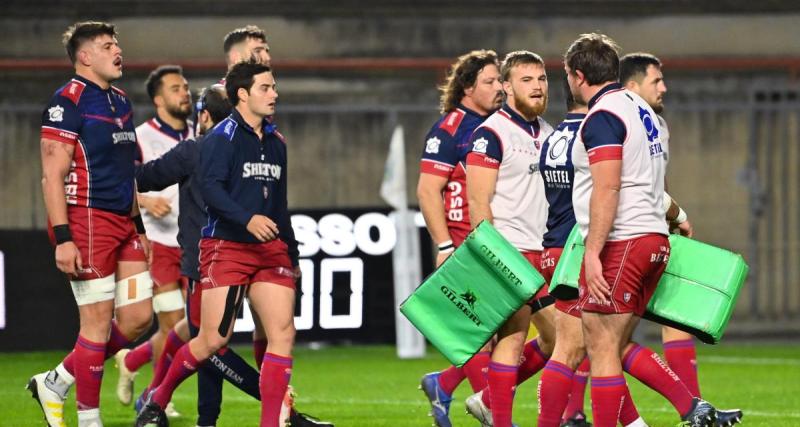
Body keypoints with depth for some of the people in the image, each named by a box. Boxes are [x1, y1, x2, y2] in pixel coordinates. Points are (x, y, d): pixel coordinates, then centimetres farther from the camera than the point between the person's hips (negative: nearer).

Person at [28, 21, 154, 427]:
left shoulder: (120, 102, 16)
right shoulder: (69, 101, -11)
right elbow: (52, 174, -15)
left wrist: (139, 226, 21)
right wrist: (63, 238, -21)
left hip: (122, 223, 9)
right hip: (86, 221, -9)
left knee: (138, 316, 6)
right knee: (98, 323, -6)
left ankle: (55, 383, 18)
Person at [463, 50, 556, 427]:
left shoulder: (547, 134, 15)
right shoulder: (490, 134, -8)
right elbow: (478, 201, -13)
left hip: (544, 253, 8)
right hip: (509, 251, -8)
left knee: (558, 336, 7)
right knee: (512, 339, -9)